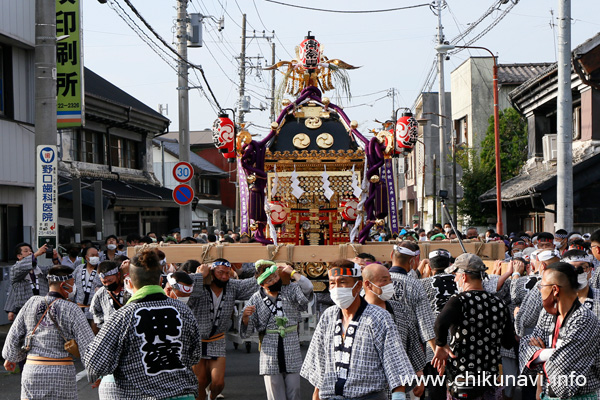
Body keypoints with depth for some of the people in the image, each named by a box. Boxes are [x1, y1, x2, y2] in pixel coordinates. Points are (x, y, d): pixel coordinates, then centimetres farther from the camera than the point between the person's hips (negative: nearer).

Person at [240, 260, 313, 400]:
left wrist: (292, 272, -11)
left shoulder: (291, 290, 2)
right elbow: (246, 333, 5)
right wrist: (245, 317, -16)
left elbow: (307, 289, -23)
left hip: (292, 355, 0)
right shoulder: (256, 299, 4)